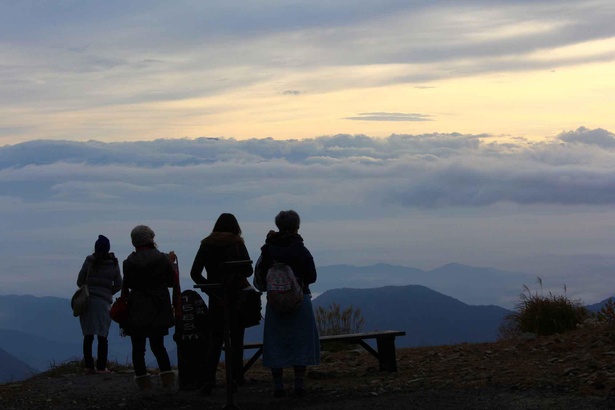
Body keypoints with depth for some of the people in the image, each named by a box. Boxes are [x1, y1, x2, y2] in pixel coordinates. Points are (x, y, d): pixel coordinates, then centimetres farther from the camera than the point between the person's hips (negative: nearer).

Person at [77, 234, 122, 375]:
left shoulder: (89, 261, -1)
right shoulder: (114, 264, 1)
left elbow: (79, 281, 3)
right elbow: (118, 285, 5)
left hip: (87, 301, 0)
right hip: (104, 302, 0)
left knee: (88, 336, 5)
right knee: (102, 336, 5)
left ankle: (89, 367, 2)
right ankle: (101, 367, 0)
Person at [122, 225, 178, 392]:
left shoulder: (129, 262, -4)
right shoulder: (162, 259, -3)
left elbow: (125, 288, -2)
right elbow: (173, 282, 3)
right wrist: (171, 263, 15)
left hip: (136, 311, -2)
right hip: (158, 310, 2)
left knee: (138, 347, 6)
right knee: (157, 345, 12)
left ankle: (143, 381, 1)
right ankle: (167, 376, -5)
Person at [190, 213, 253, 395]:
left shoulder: (206, 245, 3)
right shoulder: (237, 243, -4)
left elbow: (194, 273, -2)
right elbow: (248, 270, -6)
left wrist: (209, 287, 4)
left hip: (216, 298, 1)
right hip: (236, 296, -1)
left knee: (215, 339, 2)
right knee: (236, 338, 10)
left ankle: (209, 378, -14)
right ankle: (237, 377, 12)